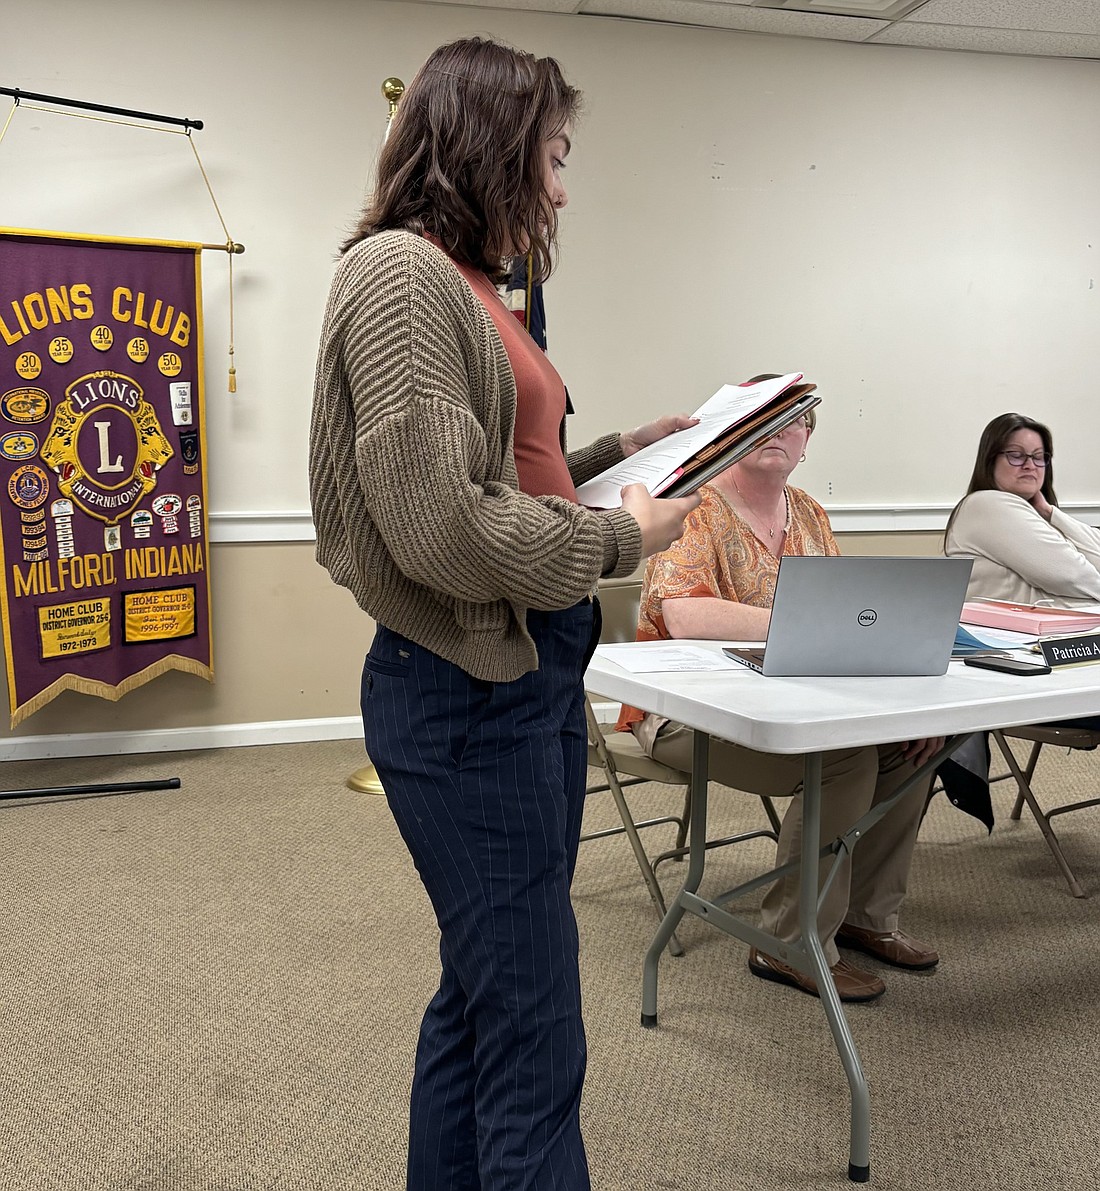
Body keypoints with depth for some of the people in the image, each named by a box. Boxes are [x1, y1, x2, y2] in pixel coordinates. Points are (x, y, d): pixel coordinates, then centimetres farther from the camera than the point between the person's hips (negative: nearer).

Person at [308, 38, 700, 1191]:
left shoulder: (466, 284, 15)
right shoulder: (399, 273, -13)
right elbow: (442, 524, -22)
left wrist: (628, 448, 12)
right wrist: (620, 537, -11)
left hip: (536, 675, 10)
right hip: (467, 693, -10)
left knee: (480, 996, 20)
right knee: (535, 1051, -1)